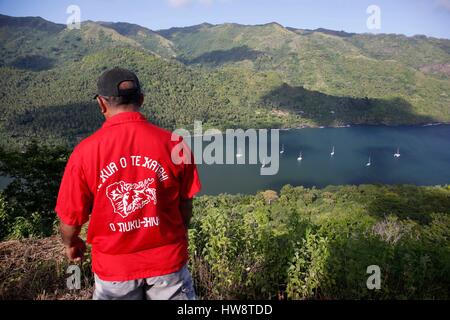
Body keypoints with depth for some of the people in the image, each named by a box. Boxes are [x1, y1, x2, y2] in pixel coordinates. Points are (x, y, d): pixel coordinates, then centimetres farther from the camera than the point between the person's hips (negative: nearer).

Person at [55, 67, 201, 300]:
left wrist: (71, 244, 16)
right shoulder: (173, 144, -15)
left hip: (114, 266, 1)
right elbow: (185, 206, -4)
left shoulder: (85, 152, -16)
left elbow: (70, 218, -7)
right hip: (167, 261, 0)